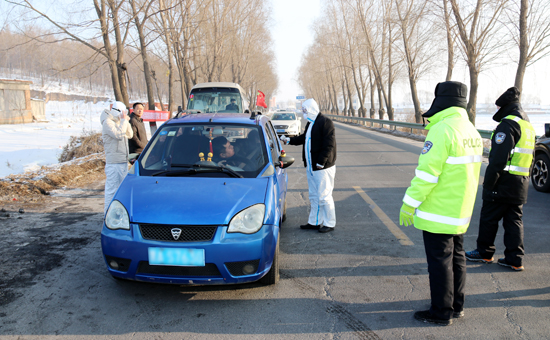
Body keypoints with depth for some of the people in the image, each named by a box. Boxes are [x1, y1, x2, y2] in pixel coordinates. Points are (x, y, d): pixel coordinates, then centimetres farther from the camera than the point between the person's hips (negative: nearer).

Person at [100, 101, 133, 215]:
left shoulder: (119, 121, 17)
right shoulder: (108, 122, -10)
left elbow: (129, 135, 14)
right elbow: (118, 135, -23)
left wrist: (126, 121, 4)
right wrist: (124, 120, -15)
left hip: (123, 160, 9)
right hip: (113, 162, -9)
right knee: (112, 188, -5)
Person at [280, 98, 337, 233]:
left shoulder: (325, 122, -14)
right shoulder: (310, 123, 16)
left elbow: (329, 145, -19)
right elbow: (303, 138, 29)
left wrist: (321, 162, -21)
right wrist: (289, 140, 24)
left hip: (323, 167, -9)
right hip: (311, 167, 10)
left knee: (324, 196, -3)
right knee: (313, 196, 15)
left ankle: (329, 223, 9)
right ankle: (314, 222, 25)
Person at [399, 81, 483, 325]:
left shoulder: (442, 130, -20)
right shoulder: (472, 131, 9)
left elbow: (426, 172, -23)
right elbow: (467, 171, 15)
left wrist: (409, 204, -16)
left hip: (438, 213, -9)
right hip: (460, 213, 9)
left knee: (440, 262, 2)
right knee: (456, 258, 18)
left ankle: (441, 312, 14)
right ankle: (457, 306, 31)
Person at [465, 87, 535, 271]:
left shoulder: (508, 124, -15)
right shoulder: (527, 125, 16)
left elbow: (499, 158, -21)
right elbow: (528, 157, 20)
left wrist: (489, 182, -17)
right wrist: (524, 177, 21)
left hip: (504, 182, -9)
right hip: (521, 184, 9)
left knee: (489, 218, 5)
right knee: (514, 220, 12)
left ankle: (484, 253, 18)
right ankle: (515, 259, 13)